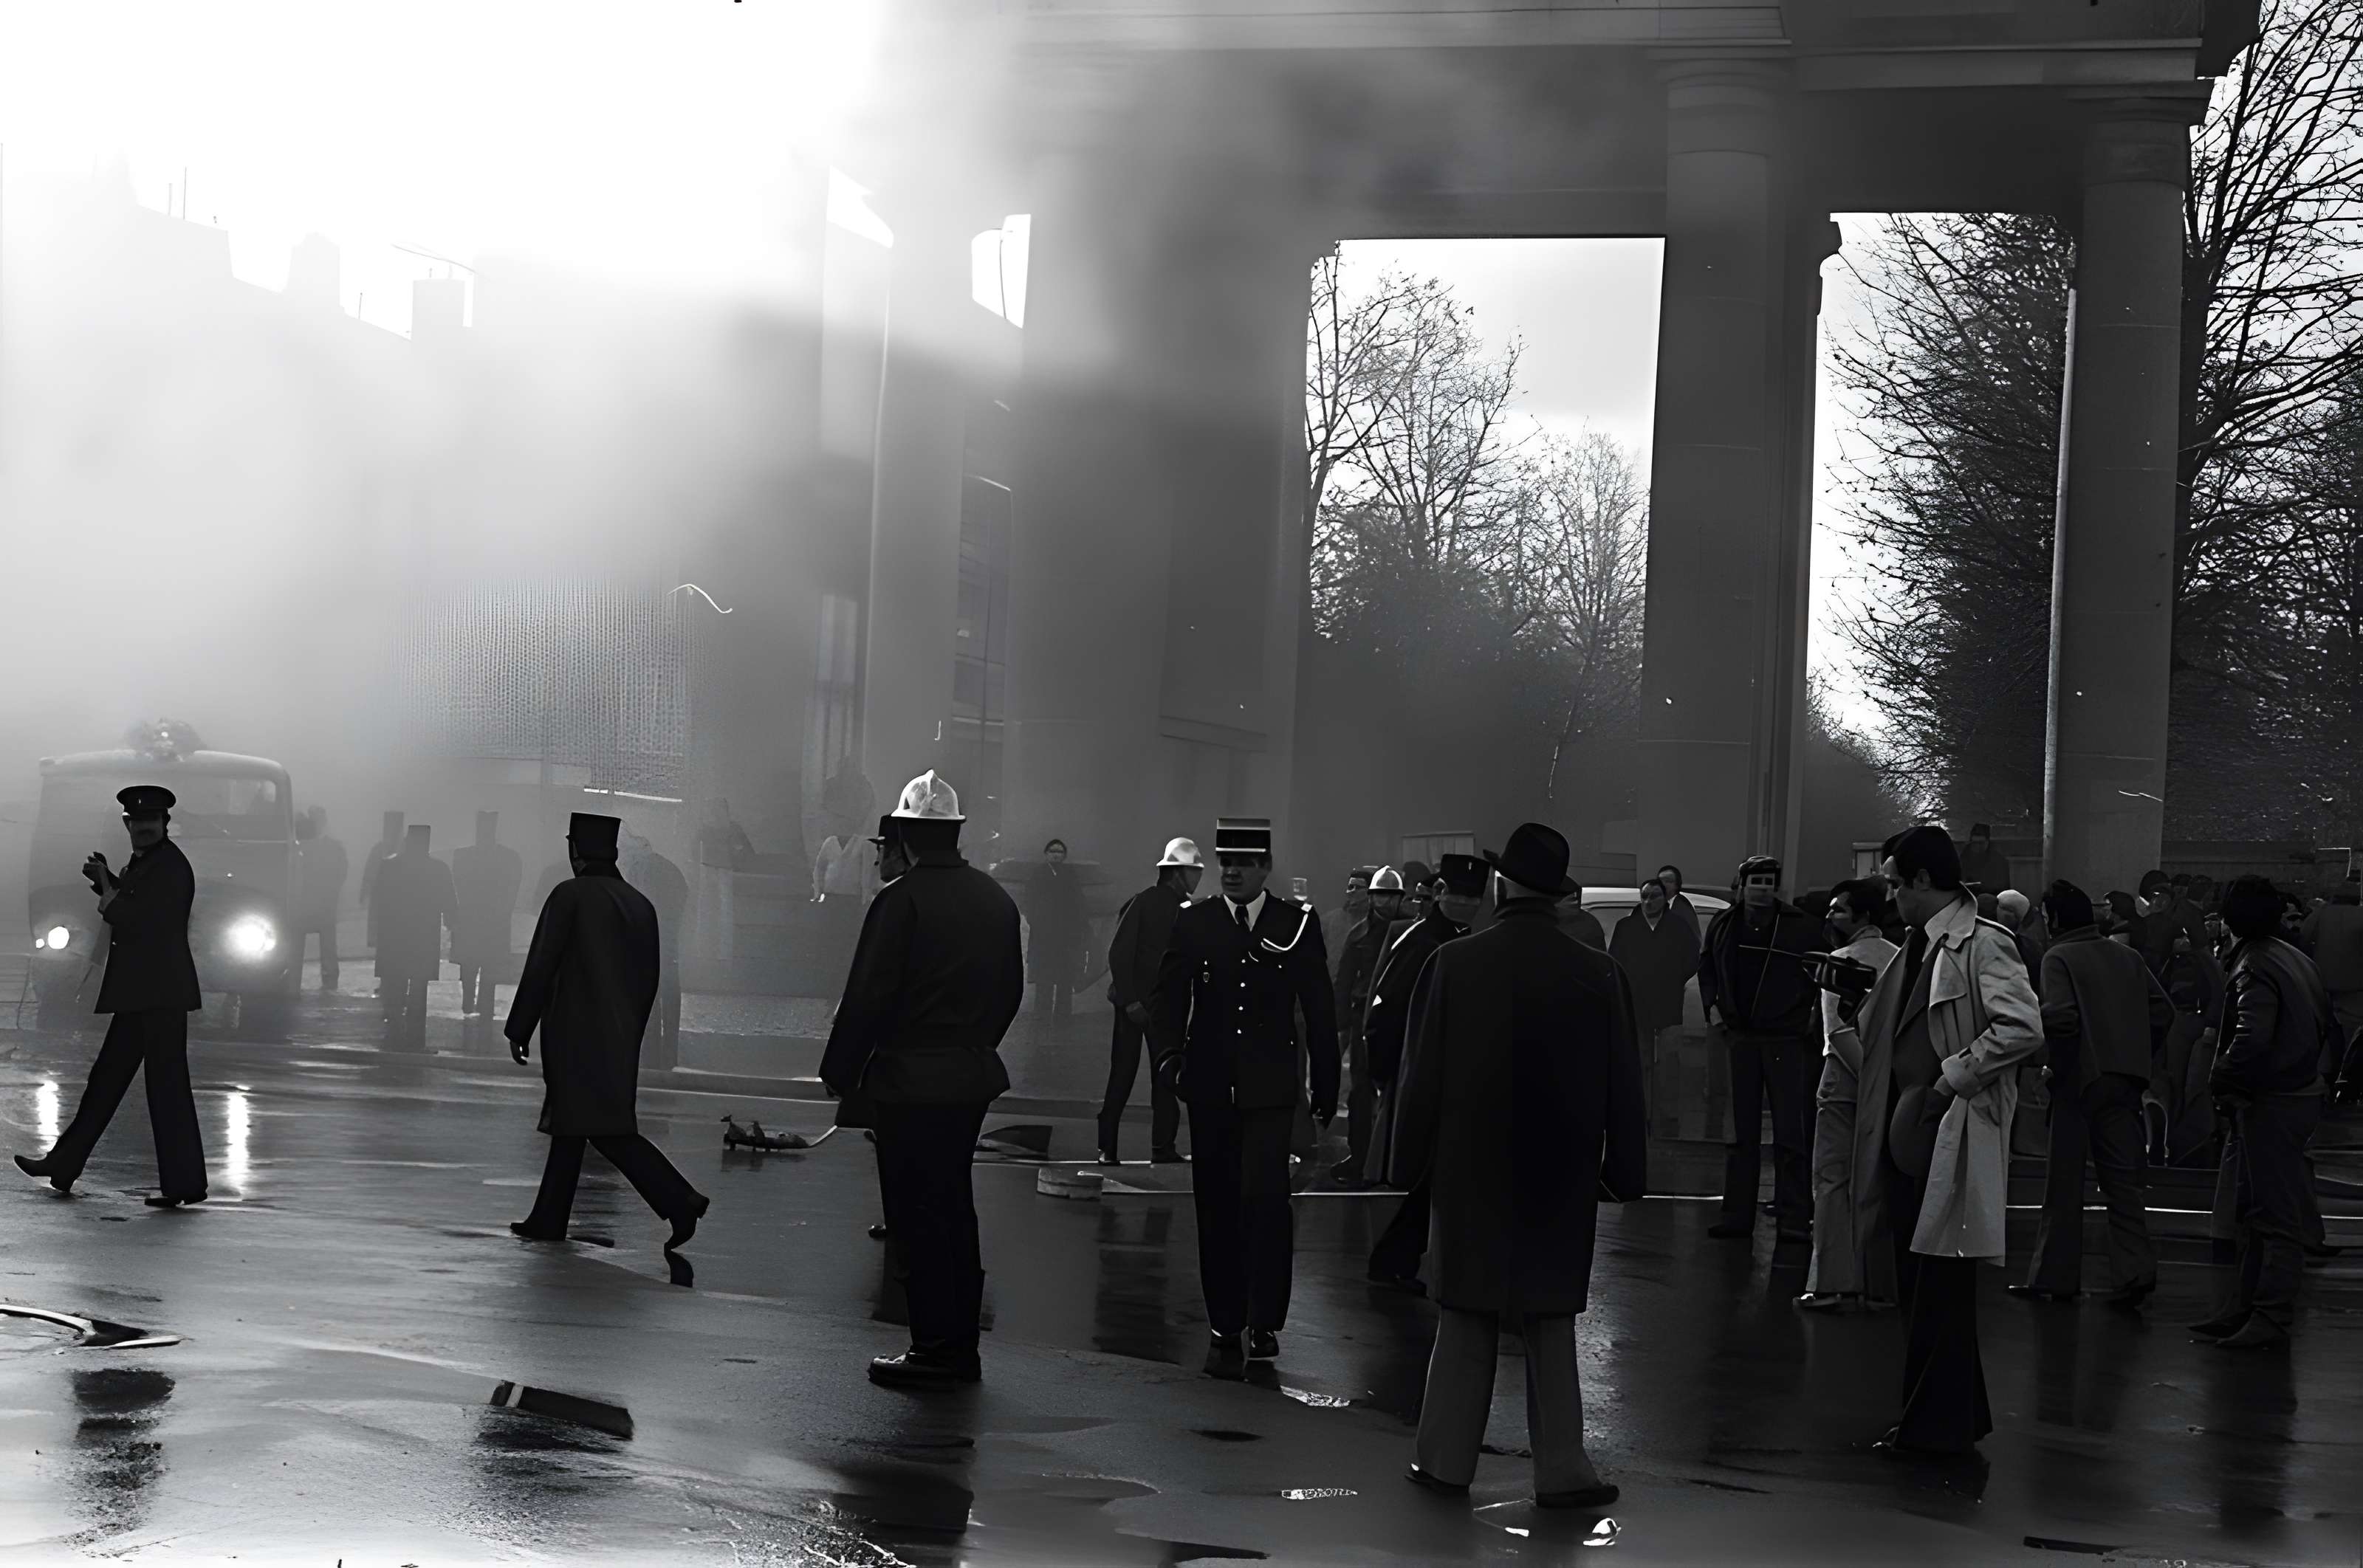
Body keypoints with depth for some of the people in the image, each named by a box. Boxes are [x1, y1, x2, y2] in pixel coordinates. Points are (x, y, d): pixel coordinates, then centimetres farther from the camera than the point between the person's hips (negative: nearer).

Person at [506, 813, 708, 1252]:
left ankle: (678, 1200, -18)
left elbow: (540, 967, -11)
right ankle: (548, 1220, 20)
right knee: (569, 1126, 16)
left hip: (575, 1035, -7)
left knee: (607, 1129, -8)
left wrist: (519, 1030, -5)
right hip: (619, 1039, 7)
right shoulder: (640, 904, 9)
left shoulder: (570, 895, -11)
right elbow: (648, 980, 13)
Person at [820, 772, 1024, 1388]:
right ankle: (960, 1346, 19)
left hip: (909, 1080, -7)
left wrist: (840, 1072, -6)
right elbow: (1011, 990, 13)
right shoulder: (996, 899, 8)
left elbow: (868, 995, -15)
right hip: (974, 1075, 7)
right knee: (954, 1206, 15)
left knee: (917, 1214, -1)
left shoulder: (901, 900, -14)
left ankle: (935, 1349, 0)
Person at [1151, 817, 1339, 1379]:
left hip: (1270, 1088, -2)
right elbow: (1168, 996, 4)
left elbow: (1320, 1009, 6)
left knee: (1265, 1196, -15)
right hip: (1211, 1088, 2)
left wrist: (1326, 1088, 6)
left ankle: (1265, 1323, -4)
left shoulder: (1298, 924, 2)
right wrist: (1170, 1055, -14)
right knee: (1217, 1209, 5)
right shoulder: (1194, 923, 5)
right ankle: (1226, 1329, 14)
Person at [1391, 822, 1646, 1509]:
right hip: (1560, 1174, 1)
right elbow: (1623, 1085, 0)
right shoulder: (1598, 974, -6)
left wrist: (1413, 1161, 6)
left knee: (1467, 1320, 9)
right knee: (1551, 1323, 8)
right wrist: (1623, 1171, 8)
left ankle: (1447, 1460, 15)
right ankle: (1562, 1471, 8)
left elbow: (1424, 1074, -3)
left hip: (1471, 1169, 0)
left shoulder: (1454, 964, -8)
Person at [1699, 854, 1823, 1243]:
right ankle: (1737, 1214, 13)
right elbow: (1706, 968, 22)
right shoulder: (1723, 926, 7)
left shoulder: (1801, 927, -5)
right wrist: (1712, 1005, 10)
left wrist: (1815, 1014, -5)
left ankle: (1794, 1218, -2)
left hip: (1788, 1039, -4)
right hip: (1740, 1037, 4)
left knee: (1792, 1133, -5)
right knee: (1741, 1132, 8)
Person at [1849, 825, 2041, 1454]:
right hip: (1907, 1136, 10)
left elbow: (2023, 1028, -24)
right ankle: (1950, 1416, 25)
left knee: (1940, 1290, -3)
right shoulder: (1919, 946, 15)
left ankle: (1938, 1424, 5)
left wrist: (1954, 1077, -19)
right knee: (1917, 1289, 15)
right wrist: (1857, 1006, 6)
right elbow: (1891, 1024, 26)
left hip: (1951, 1139, -10)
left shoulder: (1982, 946, -13)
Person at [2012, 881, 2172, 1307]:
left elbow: (2061, 1015, -22)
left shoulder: (2059, 957, -7)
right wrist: (2139, 1055, 15)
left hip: (2080, 1079, -5)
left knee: (2065, 1181, 5)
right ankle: (2134, 1270, -6)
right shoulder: (2127, 957, 12)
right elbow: (2163, 1010, 9)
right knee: (2123, 1177, 6)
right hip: (2127, 1078, 5)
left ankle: (2055, 1276, 11)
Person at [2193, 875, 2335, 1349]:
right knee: (2254, 1212, 15)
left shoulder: (2254, 968, -18)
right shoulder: (2297, 959, 11)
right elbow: (2325, 1023, 20)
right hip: (2301, 1092, 10)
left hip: (2268, 1104, -9)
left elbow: (2252, 1038, -30)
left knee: (2276, 1216, -5)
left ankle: (2270, 1319, -1)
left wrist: (2221, 1080, -17)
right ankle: (2239, 1310, 21)